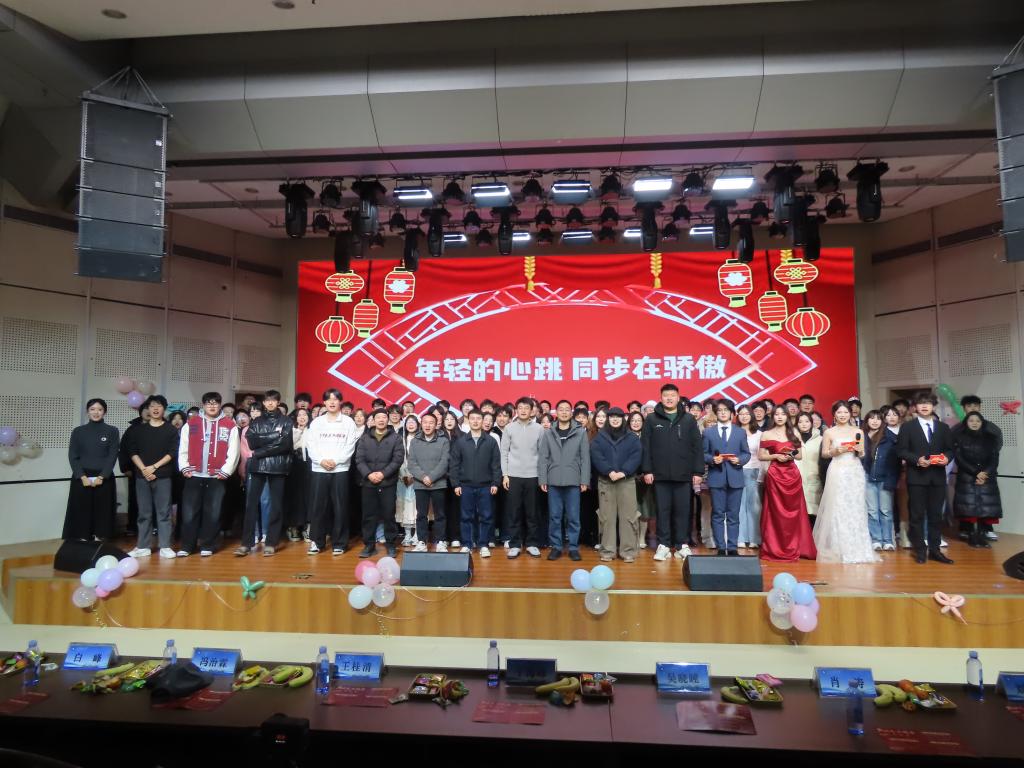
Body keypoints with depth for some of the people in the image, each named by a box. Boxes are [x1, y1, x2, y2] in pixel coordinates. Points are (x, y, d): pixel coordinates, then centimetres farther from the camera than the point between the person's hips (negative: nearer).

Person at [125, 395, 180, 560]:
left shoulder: (171, 430, 5)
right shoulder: (139, 429, 11)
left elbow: (172, 453, -3)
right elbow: (132, 451, 5)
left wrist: (154, 467, -10)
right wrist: (143, 469, -8)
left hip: (163, 476, -2)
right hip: (142, 476, 2)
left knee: (164, 512, -1)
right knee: (144, 513, 6)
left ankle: (165, 547, 1)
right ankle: (143, 547, 13)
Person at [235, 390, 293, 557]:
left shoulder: (286, 421, 7)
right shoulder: (255, 422, 14)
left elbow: (285, 444, -7)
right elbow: (252, 442, -1)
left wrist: (259, 452, -9)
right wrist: (274, 436, -10)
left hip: (278, 467, -2)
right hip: (257, 467, 2)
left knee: (276, 505, 1)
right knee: (251, 503, -2)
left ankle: (271, 542, 7)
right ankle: (246, 542, 4)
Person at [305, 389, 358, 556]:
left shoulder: (348, 422, 4)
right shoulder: (317, 422, 11)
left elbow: (350, 446, -3)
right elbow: (310, 445, 4)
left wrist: (335, 460, -13)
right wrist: (321, 460, -11)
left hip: (340, 469, -2)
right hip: (318, 469, 2)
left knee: (340, 507, 0)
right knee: (317, 506, 3)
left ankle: (339, 543, 8)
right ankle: (316, 542, 13)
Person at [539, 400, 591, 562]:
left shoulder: (580, 432, 3)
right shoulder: (548, 434, 6)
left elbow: (585, 458, 1)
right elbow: (542, 458, 4)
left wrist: (585, 480, -4)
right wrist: (542, 479, -3)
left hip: (573, 482, -1)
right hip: (553, 482, 1)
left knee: (573, 517, 4)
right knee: (554, 517, 6)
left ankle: (573, 547, 15)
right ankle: (555, 546, 16)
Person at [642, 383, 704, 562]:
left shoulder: (688, 420, 6)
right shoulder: (651, 419, 4)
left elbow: (697, 447, 4)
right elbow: (646, 447, 2)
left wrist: (698, 471, -1)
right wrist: (647, 470, -4)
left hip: (683, 474, 0)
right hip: (660, 474, 0)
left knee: (682, 510, 5)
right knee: (663, 510, 5)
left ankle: (682, 545, 14)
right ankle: (663, 545, 12)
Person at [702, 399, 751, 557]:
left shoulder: (740, 432, 11)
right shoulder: (708, 432, 8)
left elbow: (747, 453, 9)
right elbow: (703, 454, 5)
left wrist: (739, 460, -11)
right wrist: (712, 459, -14)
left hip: (735, 477, 1)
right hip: (716, 477, -1)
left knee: (733, 515, 4)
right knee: (717, 514, 2)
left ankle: (732, 547, 11)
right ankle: (721, 548, 8)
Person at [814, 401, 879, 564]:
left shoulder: (858, 431, 8)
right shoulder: (829, 432, 2)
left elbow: (863, 455, 13)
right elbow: (824, 454, 6)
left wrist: (859, 450, -9)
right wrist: (835, 451, -12)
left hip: (855, 472, 2)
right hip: (837, 473, -2)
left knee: (855, 508, 2)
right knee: (837, 509, -3)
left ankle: (856, 548, 12)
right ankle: (838, 548, 6)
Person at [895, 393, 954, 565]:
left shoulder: (943, 428, 12)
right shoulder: (907, 427, 2)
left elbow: (950, 449, 11)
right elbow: (901, 450, -3)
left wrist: (947, 457, -10)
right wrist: (917, 459, -17)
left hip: (937, 477, 3)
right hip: (916, 477, -3)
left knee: (936, 515, 8)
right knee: (917, 515, 2)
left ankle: (934, 550, 17)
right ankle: (920, 550, 10)